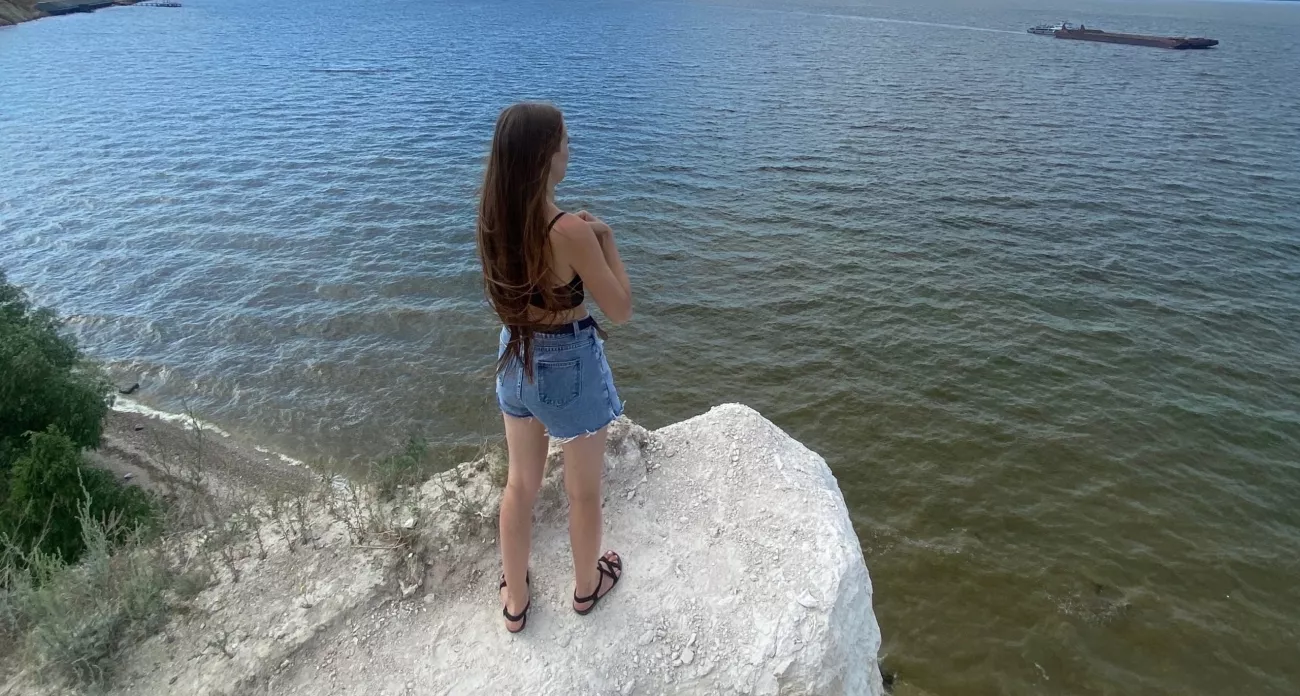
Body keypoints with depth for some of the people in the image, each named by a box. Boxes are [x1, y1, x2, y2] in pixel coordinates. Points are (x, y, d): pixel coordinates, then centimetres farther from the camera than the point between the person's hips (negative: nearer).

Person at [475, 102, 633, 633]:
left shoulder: (492, 219, -7)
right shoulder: (571, 233, -27)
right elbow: (621, 310, -17)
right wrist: (605, 238, -9)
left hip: (515, 360, 6)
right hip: (570, 365, -6)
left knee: (520, 483, 23)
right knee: (583, 489, 19)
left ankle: (515, 600, 40)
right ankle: (586, 585, 43)